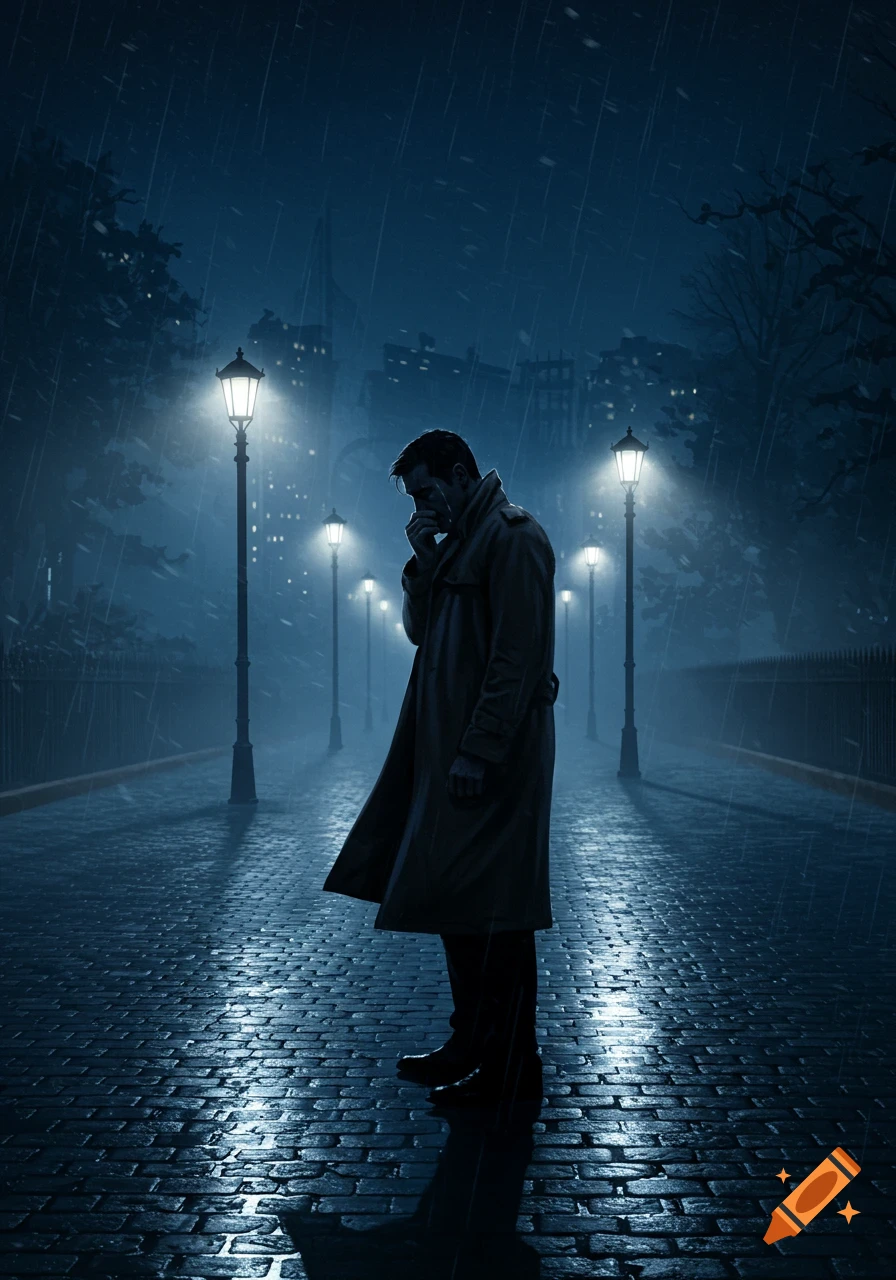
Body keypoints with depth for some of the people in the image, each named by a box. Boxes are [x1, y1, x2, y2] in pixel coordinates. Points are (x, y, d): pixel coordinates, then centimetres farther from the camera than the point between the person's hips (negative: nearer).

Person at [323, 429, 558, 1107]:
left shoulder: (513, 537, -12)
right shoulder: (461, 540, 19)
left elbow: (518, 656, -19)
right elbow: (421, 630, 18)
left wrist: (478, 750, -21)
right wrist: (424, 563, 3)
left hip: (492, 758, -10)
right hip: (450, 750, 10)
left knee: (490, 910, -5)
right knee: (461, 905, 14)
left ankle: (511, 1069, 4)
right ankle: (472, 1047, 25)